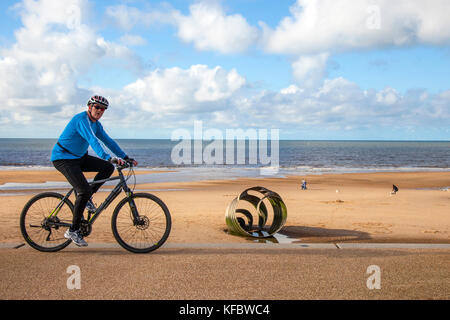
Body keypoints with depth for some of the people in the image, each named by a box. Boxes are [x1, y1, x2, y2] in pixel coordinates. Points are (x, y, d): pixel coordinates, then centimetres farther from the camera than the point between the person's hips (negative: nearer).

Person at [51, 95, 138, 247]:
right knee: (84, 190, -21)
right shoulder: (82, 119, -22)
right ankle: (73, 231, -9)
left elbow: (108, 141, 9)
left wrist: (126, 157, 1)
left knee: (108, 168, -6)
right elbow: (93, 141, -37)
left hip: (79, 157, 9)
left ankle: (86, 198, 5)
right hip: (63, 159, -9)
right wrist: (108, 158, -49)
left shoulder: (96, 124, 7)